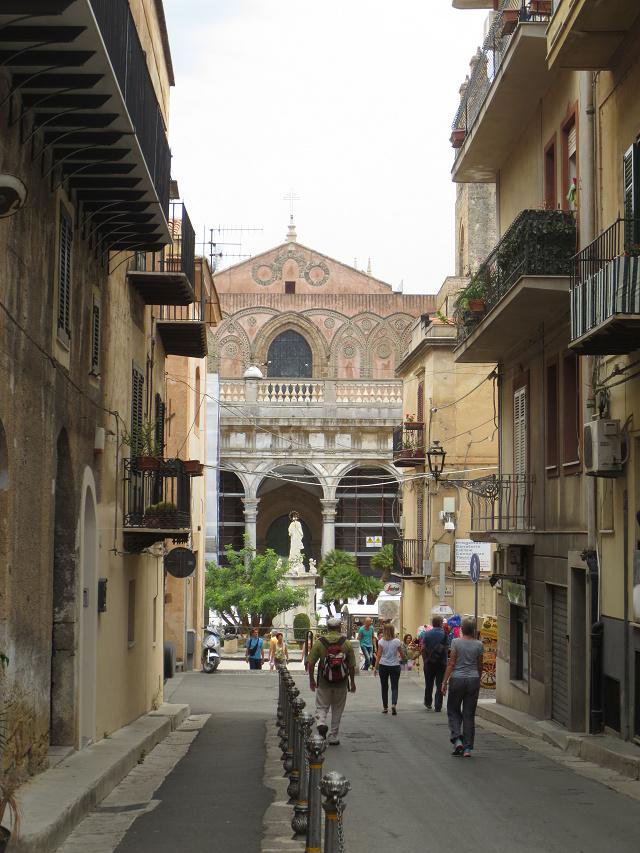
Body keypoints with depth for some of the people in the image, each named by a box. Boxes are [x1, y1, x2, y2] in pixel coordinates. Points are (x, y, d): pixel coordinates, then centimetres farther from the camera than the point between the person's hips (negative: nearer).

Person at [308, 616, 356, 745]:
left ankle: (321, 723, -18)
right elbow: (352, 665, -1)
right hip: (341, 684, 1)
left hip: (324, 683, -1)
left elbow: (310, 663, -4)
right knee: (337, 710, 13)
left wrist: (311, 679, 9)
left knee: (321, 707, 11)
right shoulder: (346, 643, -3)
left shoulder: (319, 642, -4)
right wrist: (352, 682, 11)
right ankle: (334, 738, 17)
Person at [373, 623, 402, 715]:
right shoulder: (397, 641, -6)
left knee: (384, 687, 13)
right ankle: (393, 704, -19)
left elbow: (379, 655, -7)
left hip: (383, 666, 0)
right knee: (394, 687, 3)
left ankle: (385, 707, 17)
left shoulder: (381, 641, -8)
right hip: (395, 666, 0)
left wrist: (376, 667, -1)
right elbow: (401, 653, 3)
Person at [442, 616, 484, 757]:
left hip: (457, 679, -2)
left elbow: (451, 663, -9)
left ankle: (457, 739, -5)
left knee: (453, 710, 14)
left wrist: (445, 682, -4)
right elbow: (480, 666, 7)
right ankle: (467, 748, 6)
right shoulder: (478, 644, 0)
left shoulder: (456, 642, -8)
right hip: (473, 680, 2)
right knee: (469, 714, 7)